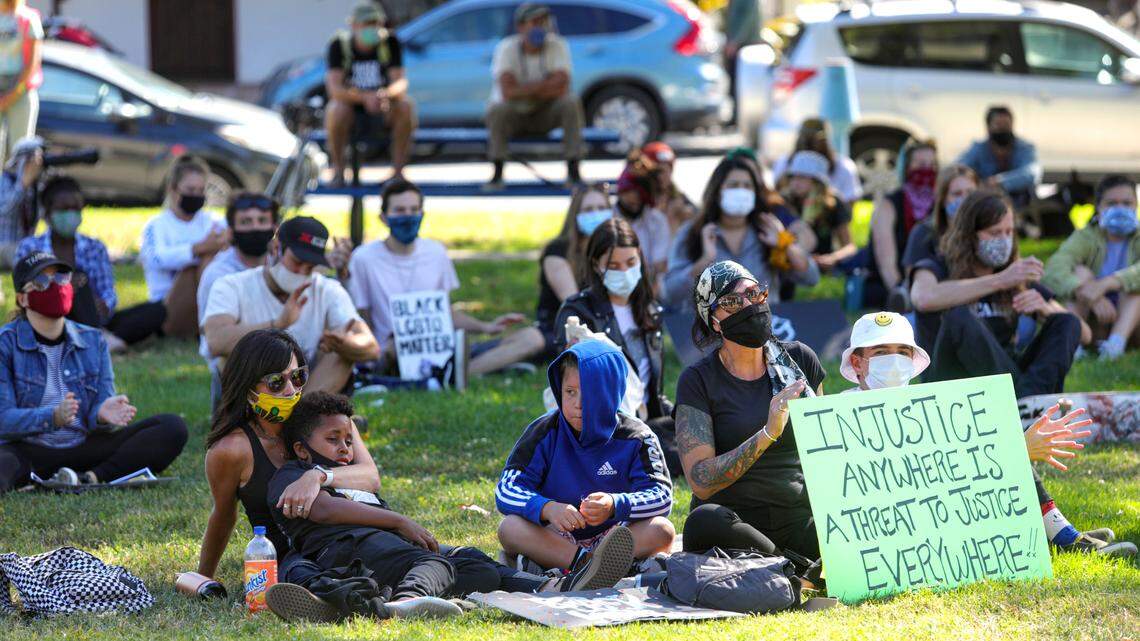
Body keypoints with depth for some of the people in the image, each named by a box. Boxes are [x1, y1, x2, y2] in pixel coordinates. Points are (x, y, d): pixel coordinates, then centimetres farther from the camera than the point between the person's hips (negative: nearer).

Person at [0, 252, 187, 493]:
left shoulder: (92, 341, 12)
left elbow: (97, 415, 7)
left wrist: (103, 414, -19)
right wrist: (54, 417, -28)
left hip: (85, 446, 6)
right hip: (28, 451, -6)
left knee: (172, 427, -16)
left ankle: (89, 479, -28)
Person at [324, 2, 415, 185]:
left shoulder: (390, 41, -9)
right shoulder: (339, 44, -14)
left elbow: (401, 82, -15)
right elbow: (334, 88, -24)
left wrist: (386, 94, -40)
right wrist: (365, 98, -41)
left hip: (382, 106, 2)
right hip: (350, 102, -2)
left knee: (406, 106, -30)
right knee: (336, 110, -36)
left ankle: (398, 170, -20)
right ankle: (338, 169, -15)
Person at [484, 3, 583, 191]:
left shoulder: (557, 45, -11)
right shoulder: (506, 48, -16)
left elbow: (562, 89, -24)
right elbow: (508, 92, -29)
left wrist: (523, 91, -21)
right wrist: (545, 84, -25)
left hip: (545, 115, 2)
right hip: (514, 116, -2)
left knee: (572, 103, -26)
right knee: (498, 110, -34)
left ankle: (573, 172, -23)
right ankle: (497, 174, -23)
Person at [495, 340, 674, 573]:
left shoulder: (636, 438, -5)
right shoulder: (545, 433, -4)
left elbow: (661, 496, -14)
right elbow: (506, 490, -13)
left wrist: (615, 505, -35)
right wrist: (547, 508, -35)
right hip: (556, 539, 0)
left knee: (661, 530, -27)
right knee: (510, 528, -28)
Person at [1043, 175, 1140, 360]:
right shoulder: (1085, 238, -1)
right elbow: (1054, 269, -23)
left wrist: (1105, 284, -42)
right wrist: (1090, 296, -39)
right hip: (1095, 324, 1)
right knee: (1081, 272, -20)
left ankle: (1118, 339, -45)